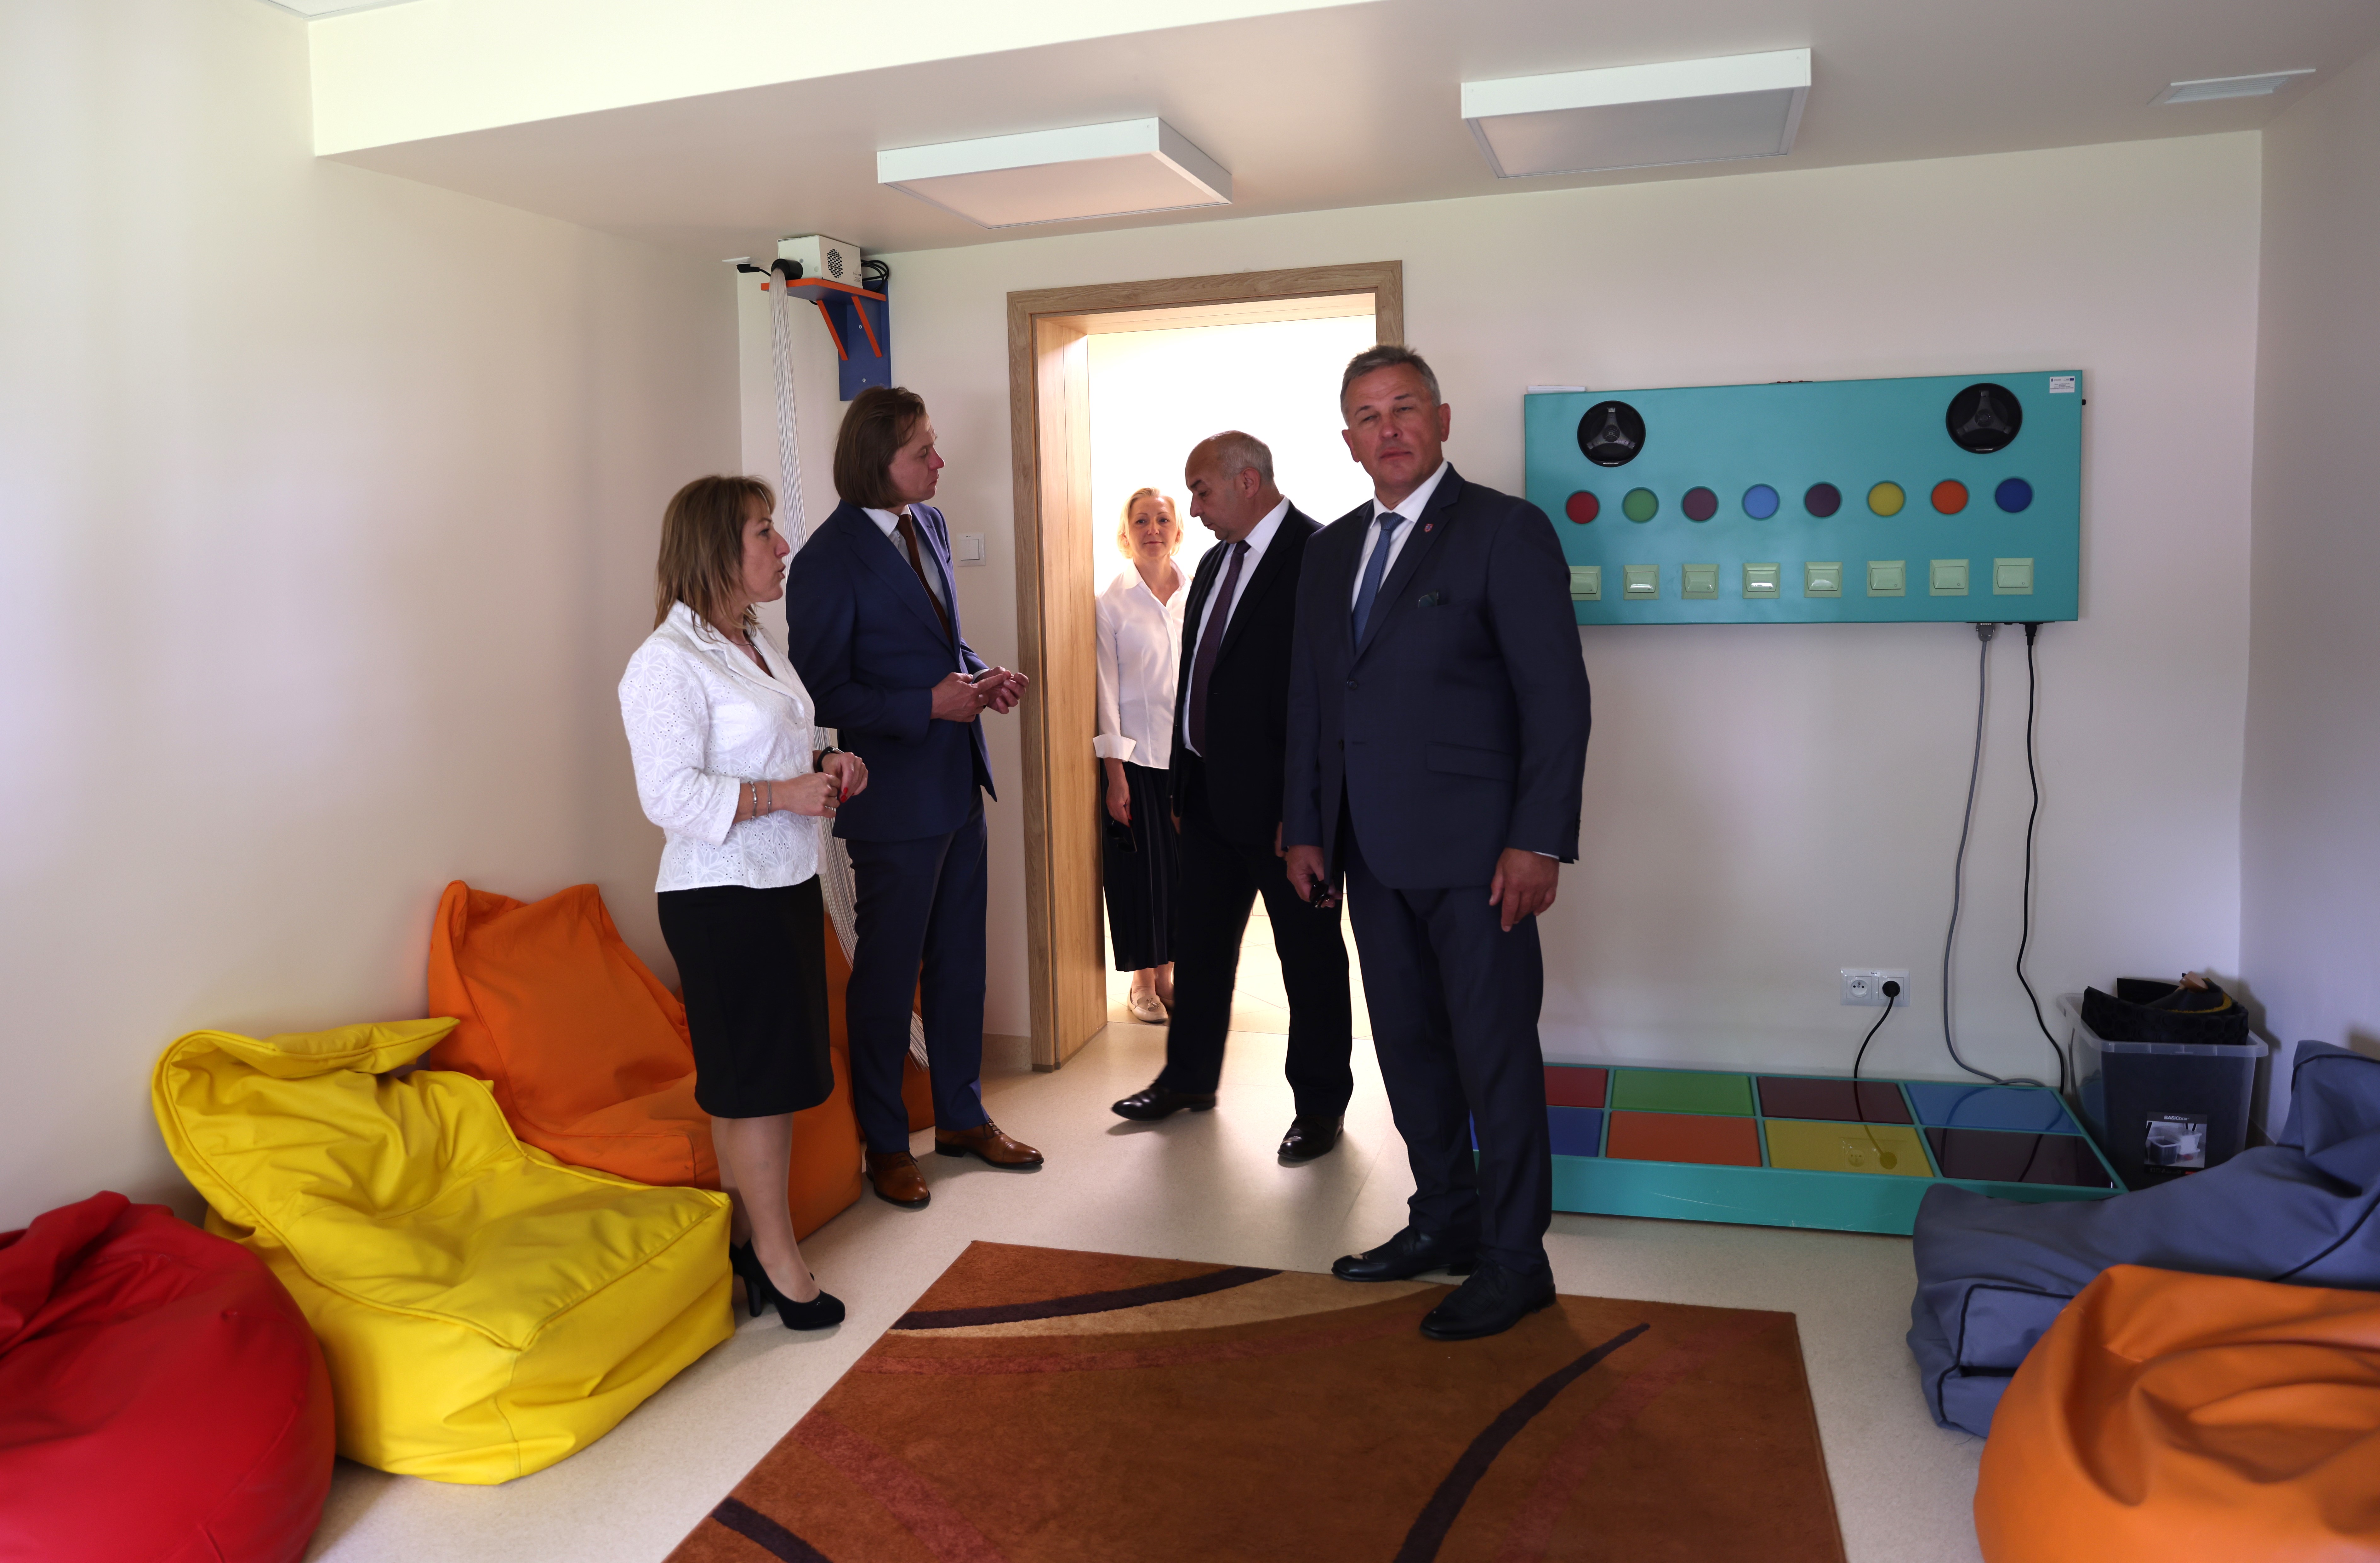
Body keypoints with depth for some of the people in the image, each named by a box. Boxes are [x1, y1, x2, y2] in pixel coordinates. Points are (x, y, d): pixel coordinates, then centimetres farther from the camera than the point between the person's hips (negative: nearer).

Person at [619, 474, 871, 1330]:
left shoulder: (755, 644, 13)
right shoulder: (667, 663, -16)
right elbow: (669, 795, -21)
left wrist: (826, 766, 5)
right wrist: (786, 792, -24)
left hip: (786, 885, 9)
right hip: (720, 898, -9)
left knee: (758, 1079, 14)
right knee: (755, 1079, -1)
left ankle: (746, 1242, 26)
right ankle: (778, 1260, 13)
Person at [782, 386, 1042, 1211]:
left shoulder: (928, 525, 8)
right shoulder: (830, 560, -17)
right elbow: (821, 693, -16)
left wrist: (979, 675, 1)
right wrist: (929, 704, -22)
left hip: (958, 780, 8)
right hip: (894, 797, -8)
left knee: (959, 957, 17)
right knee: (888, 968, 7)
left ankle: (962, 1115, 34)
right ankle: (884, 1142, 24)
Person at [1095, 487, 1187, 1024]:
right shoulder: (1111, 603, -5)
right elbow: (1106, 692, -6)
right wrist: (1115, 774, -9)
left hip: (1189, 753, 3)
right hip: (1134, 754, -3)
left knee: (1181, 862, 8)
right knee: (1138, 865, 4)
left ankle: (1166, 971, 23)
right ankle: (1142, 979, 19)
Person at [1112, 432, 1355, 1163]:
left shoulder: (1319, 557, -14)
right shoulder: (1217, 560, 12)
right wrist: (1184, 781, 14)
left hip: (1283, 800, -8)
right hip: (1210, 793, 8)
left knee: (1310, 953, 7)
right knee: (1200, 943, 18)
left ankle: (1320, 1103, 21)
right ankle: (1189, 1077, 35)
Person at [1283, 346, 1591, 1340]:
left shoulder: (1506, 531, -6)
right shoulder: (1333, 549, 14)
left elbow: (1556, 694, -10)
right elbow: (1310, 694, 17)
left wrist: (1537, 842, -16)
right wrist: (1305, 828, 12)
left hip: (1473, 849, -6)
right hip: (1374, 850, 7)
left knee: (1496, 1054, 1)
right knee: (1408, 1045, 15)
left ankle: (1514, 1259, 15)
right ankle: (1444, 1223, 30)